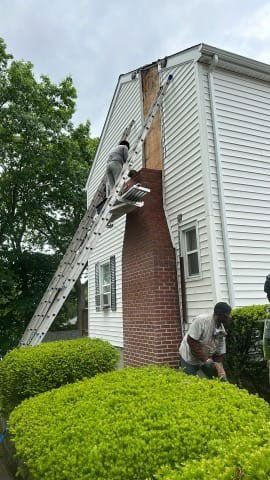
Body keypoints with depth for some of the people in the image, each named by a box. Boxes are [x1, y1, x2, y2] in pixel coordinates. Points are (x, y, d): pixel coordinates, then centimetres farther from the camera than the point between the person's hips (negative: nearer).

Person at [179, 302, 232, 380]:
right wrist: (205, 359, -26)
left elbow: (220, 353, -4)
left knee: (219, 380, 3)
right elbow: (191, 341, -28)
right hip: (189, 358, -6)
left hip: (208, 358, 6)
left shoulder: (222, 331, -10)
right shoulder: (201, 320, -29)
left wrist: (219, 367, -20)